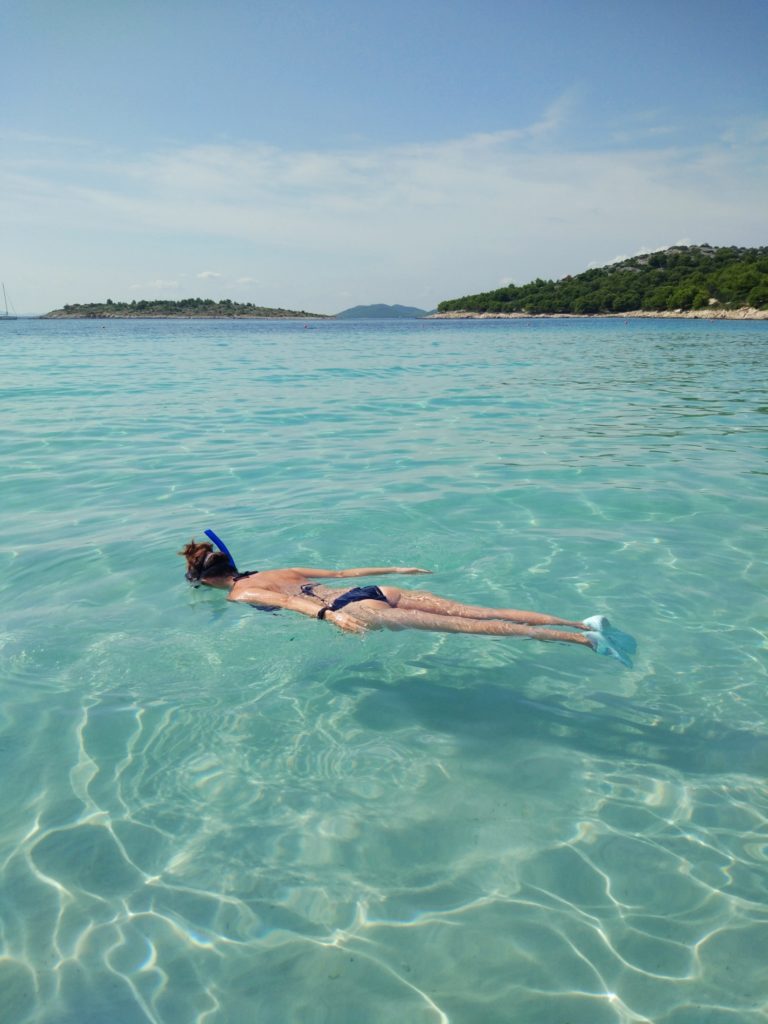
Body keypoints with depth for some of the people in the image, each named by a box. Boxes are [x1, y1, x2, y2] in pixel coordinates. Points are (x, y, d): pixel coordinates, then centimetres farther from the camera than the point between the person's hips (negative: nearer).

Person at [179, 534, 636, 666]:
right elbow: (340, 571, 28)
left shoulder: (241, 593, 8)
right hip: (371, 594, 7)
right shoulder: (276, 572, 29)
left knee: (462, 626, -17)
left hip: (354, 609, -7)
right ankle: (583, 622, -13)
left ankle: (581, 638, -24)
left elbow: (288, 602, -12)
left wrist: (328, 615, -27)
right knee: (474, 611, -4)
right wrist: (393, 570, 32)